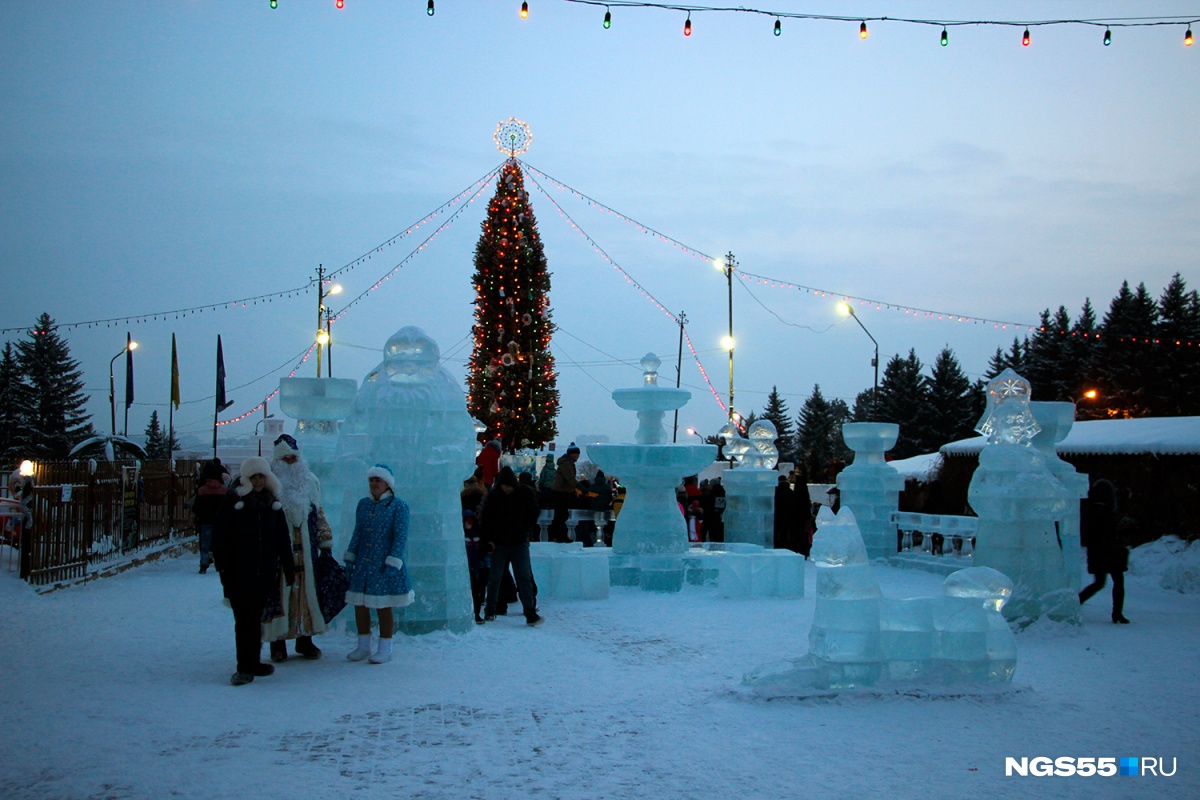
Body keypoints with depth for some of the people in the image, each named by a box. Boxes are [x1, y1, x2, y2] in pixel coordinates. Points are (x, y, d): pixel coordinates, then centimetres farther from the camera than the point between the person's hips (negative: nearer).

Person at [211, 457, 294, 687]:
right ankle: (245, 667, -2)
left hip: (264, 572, 4)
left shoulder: (273, 504, 11)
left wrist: (288, 567, 12)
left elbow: (282, 538, 15)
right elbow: (218, 535, -3)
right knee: (243, 620, -6)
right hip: (239, 572, -4)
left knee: (255, 618, 9)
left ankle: (252, 664, 17)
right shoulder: (233, 502, -2)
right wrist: (223, 566, -9)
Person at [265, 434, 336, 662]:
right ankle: (278, 643, 4)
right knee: (279, 593, -3)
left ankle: (305, 639, 15)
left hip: (306, 552, 4)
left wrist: (326, 543, 14)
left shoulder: (310, 483, 13)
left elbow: (319, 515, 17)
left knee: (306, 591, 6)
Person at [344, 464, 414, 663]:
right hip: (363, 565, 6)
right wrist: (349, 558, 12)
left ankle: (385, 650, 12)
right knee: (359, 605, 8)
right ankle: (363, 646, 22)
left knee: (384, 607, 2)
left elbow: (401, 537, -10)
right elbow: (357, 533, 17)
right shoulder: (363, 504, 11)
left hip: (384, 566, -5)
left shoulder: (398, 506, -6)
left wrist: (393, 562, -16)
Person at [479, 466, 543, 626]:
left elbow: (533, 515, 9)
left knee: (525, 577, -5)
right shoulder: (493, 496, -3)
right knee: (494, 577, 6)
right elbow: (485, 519, 2)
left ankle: (530, 612, -5)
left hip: (520, 543, 0)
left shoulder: (526, 494, -2)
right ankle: (490, 611, 18)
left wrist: (522, 529, -5)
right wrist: (487, 540, -7)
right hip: (499, 543, 0)